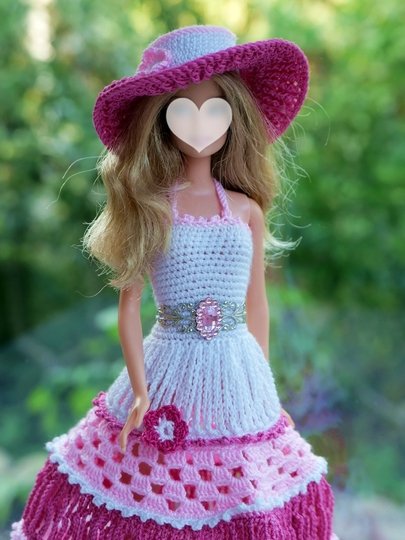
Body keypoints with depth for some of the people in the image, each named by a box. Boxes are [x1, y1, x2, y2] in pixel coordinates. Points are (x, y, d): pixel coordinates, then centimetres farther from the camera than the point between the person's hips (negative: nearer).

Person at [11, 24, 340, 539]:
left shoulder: (247, 209, 4)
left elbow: (257, 307, 10)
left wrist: (265, 389, 12)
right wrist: (140, 391, -7)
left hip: (238, 377, 2)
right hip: (170, 373, -2)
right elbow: (128, 306, -2)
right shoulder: (148, 207, -2)